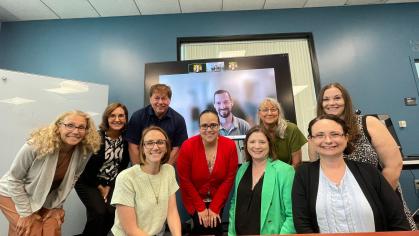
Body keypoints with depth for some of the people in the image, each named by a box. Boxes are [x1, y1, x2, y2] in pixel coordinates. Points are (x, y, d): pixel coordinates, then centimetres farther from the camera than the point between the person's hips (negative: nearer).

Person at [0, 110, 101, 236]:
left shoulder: (85, 151, -20)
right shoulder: (36, 145, -31)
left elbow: (72, 179, -3)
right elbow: (14, 179, -19)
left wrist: (58, 206, 0)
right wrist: (26, 213, -15)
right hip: (14, 195, -3)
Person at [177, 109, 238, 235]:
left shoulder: (230, 146, -14)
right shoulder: (187, 146, -18)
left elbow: (229, 178, -10)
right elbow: (184, 180, -12)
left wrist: (215, 207, -10)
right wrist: (200, 208, -10)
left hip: (217, 201, 2)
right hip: (195, 201, -1)